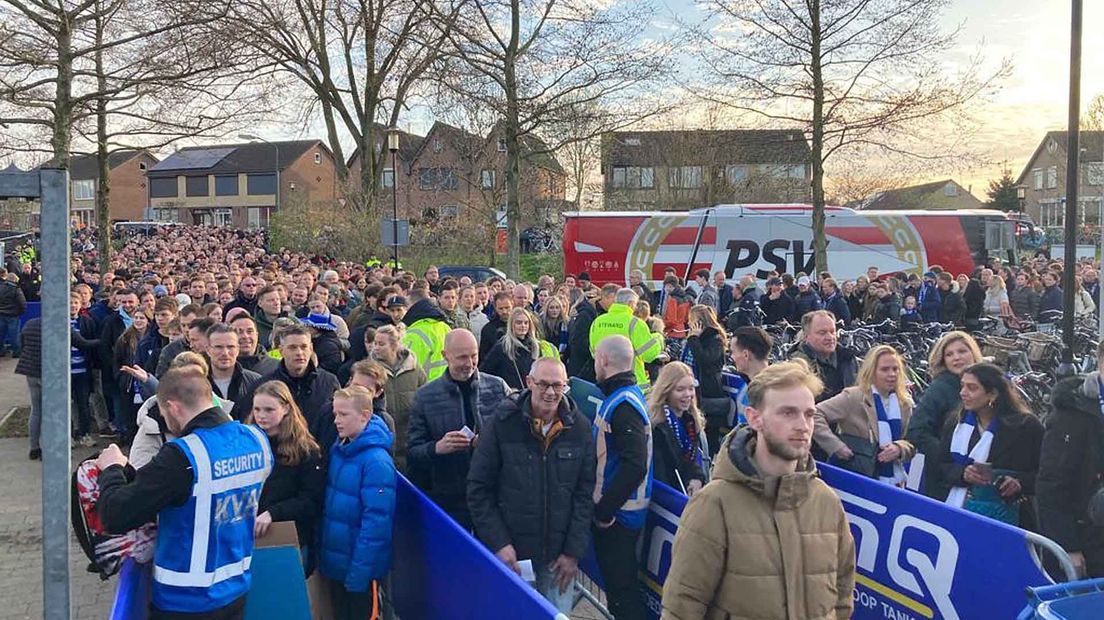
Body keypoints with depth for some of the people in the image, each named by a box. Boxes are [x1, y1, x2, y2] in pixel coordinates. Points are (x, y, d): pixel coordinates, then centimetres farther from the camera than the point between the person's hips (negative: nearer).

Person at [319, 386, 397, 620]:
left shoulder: (376, 461, -22)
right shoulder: (337, 450, 2)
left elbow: (376, 521, -23)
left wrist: (359, 570, -22)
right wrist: (321, 551, 8)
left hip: (361, 567, -7)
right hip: (335, 561, 7)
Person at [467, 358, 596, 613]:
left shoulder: (579, 427, -3)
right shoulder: (502, 422, -9)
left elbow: (585, 493, 0)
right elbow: (478, 489, -6)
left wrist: (574, 551, -4)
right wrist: (499, 543, -12)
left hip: (559, 553, 2)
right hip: (510, 552, -2)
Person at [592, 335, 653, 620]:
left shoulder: (623, 404, -21)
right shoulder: (627, 394, 10)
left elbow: (634, 466, -29)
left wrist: (604, 511, -22)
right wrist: (602, 508, 16)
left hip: (618, 514, -10)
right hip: (611, 509, 10)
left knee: (621, 586, -1)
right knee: (616, 579, 20)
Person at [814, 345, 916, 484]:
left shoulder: (905, 404, 9)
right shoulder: (853, 397, -7)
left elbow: (914, 442, 9)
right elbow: (815, 415, -14)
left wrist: (899, 448, -13)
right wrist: (835, 446, -20)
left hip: (895, 482, 5)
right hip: (858, 480, -5)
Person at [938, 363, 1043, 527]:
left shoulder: (1027, 425, -4)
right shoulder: (955, 424, 9)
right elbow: (942, 467, 9)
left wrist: (1020, 483, -20)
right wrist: (962, 473, -11)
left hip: (1007, 515, -3)